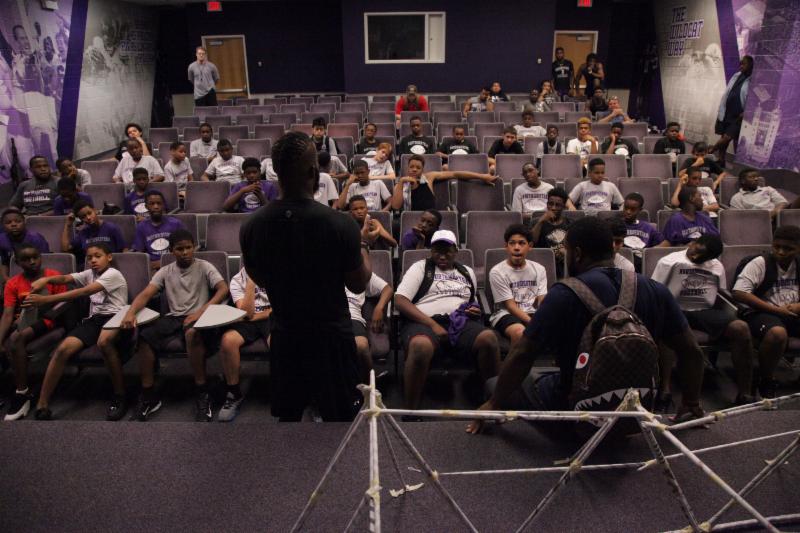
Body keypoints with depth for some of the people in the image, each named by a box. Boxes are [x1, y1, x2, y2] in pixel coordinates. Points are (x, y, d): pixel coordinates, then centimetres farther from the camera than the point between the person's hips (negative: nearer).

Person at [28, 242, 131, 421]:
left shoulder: (113, 274, -7)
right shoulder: (89, 274, 19)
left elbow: (83, 292, -19)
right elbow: (65, 278, 4)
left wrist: (46, 299, -25)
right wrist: (46, 279, -20)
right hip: (94, 319, 7)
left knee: (103, 342, -41)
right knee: (62, 349, -18)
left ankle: (120, 396, -24)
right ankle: (42, 405, -10)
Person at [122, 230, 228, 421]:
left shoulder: (204, 267, 4)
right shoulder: (165, 272, 13)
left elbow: (223, 289, -10)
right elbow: (146, 294, 1)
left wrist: (201, 311, -24)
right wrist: (130, 312, -21)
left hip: (197, 317, -4)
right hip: (173, 317, 4)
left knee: (192, 333, -38)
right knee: (144, 335, -23)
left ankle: (202, 394, -25)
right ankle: (148, 395, -12)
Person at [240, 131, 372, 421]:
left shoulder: (251, 225, -9)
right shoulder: (340, 224, -22)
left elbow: (259, 280, 7)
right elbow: (358, 285, -9)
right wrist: (364, 250, 8)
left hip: (284, 335, 4)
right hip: (331, 337, -4)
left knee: (288, 415, 21)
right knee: (339, 415, 14)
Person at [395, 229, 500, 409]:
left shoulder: (467, 272, 25)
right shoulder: (420, 267, 12)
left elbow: (473, 302, 35)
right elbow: (400, 300, -2)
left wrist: (476, 311, 6)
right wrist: (433, 325, -13)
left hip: (460, 323, 4)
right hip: (424, 323, -3)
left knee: (488, 338, -30)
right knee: (421, 346, -40)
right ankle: (411, 413, -29)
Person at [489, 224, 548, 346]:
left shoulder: (539, 269, 8)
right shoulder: (497, 272, -7)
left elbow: (542, 303, 4)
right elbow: (510, 306, -10)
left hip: (532, 313, 4)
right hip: (506, 314, -4)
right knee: (520, 332, -38)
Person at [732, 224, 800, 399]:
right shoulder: (760, 263, -7)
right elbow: (739, 293, -18)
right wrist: (776, 309, -16)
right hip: (762, 313, -5)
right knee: (777, 333, -38)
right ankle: (767, 382, -14)